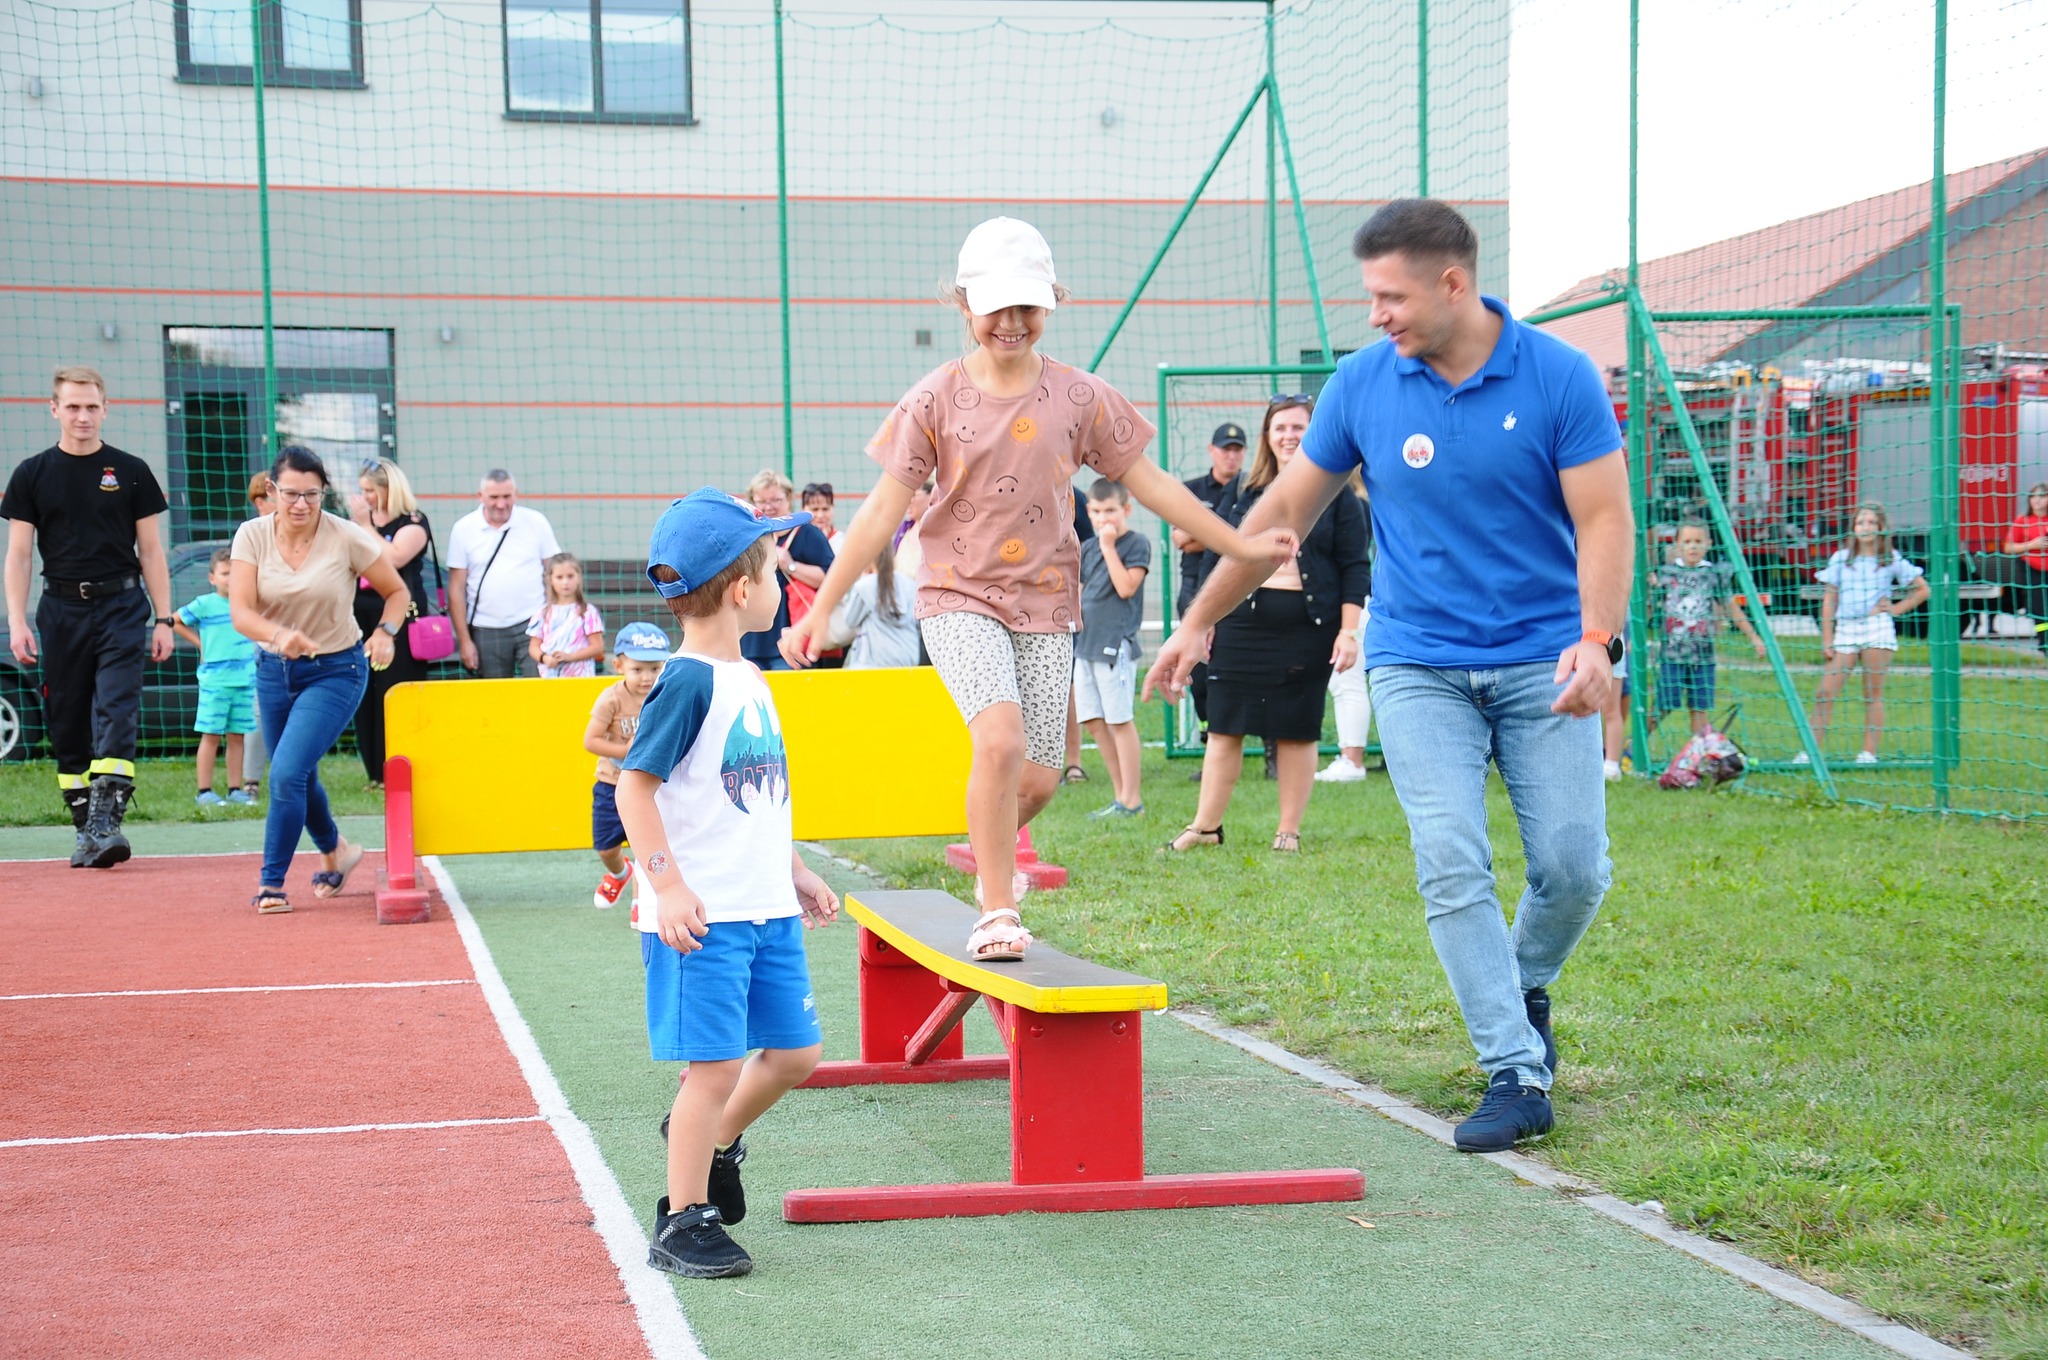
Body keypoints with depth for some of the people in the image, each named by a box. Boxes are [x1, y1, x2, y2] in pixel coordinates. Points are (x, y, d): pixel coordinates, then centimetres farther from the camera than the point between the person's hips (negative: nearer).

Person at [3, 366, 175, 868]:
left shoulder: (131, 472, 6)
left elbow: (151, 552, 8)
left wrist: (163, 620, 1)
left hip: (122, 606, -2)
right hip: (62, 609, 2)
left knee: (116, 713, -14)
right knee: (67, 724, 5)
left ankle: (106, 820, -19)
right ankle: (84, 827, 13)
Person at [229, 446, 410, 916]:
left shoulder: (347, 537, -15)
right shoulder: (252, 535, -9)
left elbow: (397, 592, -2)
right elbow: (240, 612, -18)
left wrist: (385, 632, -21)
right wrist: (278, 635, -38)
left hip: (336, 671, -4)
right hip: (273, 669, 4)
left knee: (287, 775, -17)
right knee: (297, 777, 17)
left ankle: (272, 883, -3)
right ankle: (335, 852, 45)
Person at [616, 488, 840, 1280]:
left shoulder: (750, 679, 12)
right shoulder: (688, 682, -15)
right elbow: (635, 784, -17)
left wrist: (794, 871, 24)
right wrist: (667, 884, -22)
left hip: (767, 909, 9)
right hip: (701, 917, -9)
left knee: (794, 1049, 13)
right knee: (715, 1065, -5)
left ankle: (715, 1140, 37)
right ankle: (683, 1224, 7)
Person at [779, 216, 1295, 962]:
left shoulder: (1080, 397, 1)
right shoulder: (936, 399, -3)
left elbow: (1150, 483, 8)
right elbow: (882, 510, -2)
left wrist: (1242, 546, 5)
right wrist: (820, 612, -5)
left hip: (1045, 604, 3)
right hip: (959, 599, -3)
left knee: (1039, 778, 2)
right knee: (1001, 740, -25)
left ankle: (991, 847, 37)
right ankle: (996, 911, -13)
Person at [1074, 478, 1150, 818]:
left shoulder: (1137, 544, -5)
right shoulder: (1087, 548, 14)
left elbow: (1126, 587, -17)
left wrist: (1109, 546, -14)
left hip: (1117, 643, -8)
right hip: (1087, 643, 8)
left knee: (1119, 720, -5)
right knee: (1093, 721, 9)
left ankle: (1131, 799, 0)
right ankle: (1120, 793, 18)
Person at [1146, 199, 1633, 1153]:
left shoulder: (1558, 376, -7)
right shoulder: (1362, 384, -1)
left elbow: (1602, 520, -9)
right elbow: (1286, 509, 8)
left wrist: (1595, 639, -25)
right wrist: (1198, 622, 11)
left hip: (1542, 658, -1)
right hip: (1418, 663, 1)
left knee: (1573, 866, -3)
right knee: (1452, 865, -12)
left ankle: (1526, 990, 29)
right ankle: (1517, 1074, -6)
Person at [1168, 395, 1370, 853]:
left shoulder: (1336, 494, 1)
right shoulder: (1246, 495, 12)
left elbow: (1355, 567, -1)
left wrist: (1348, 631, -9)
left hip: (1307, 627, -3)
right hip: (1242, 623, 3)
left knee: (1297, 730, 4)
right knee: (1224, 727, 4)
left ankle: (1289, 831, 13)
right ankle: (1206, 826, 11)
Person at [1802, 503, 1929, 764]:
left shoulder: (1892, 559, 6)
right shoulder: (1840, 559, 10)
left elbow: (1922, 590, 12)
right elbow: (1829, 600, 9)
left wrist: (1894, 609, 0)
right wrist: (1826, 640, 4)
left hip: (1877, 629, -2)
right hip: (1845, 628, 2)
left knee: (1873, 694, 0)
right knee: (1826, 692, -6)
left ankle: (1869, 753, 4)